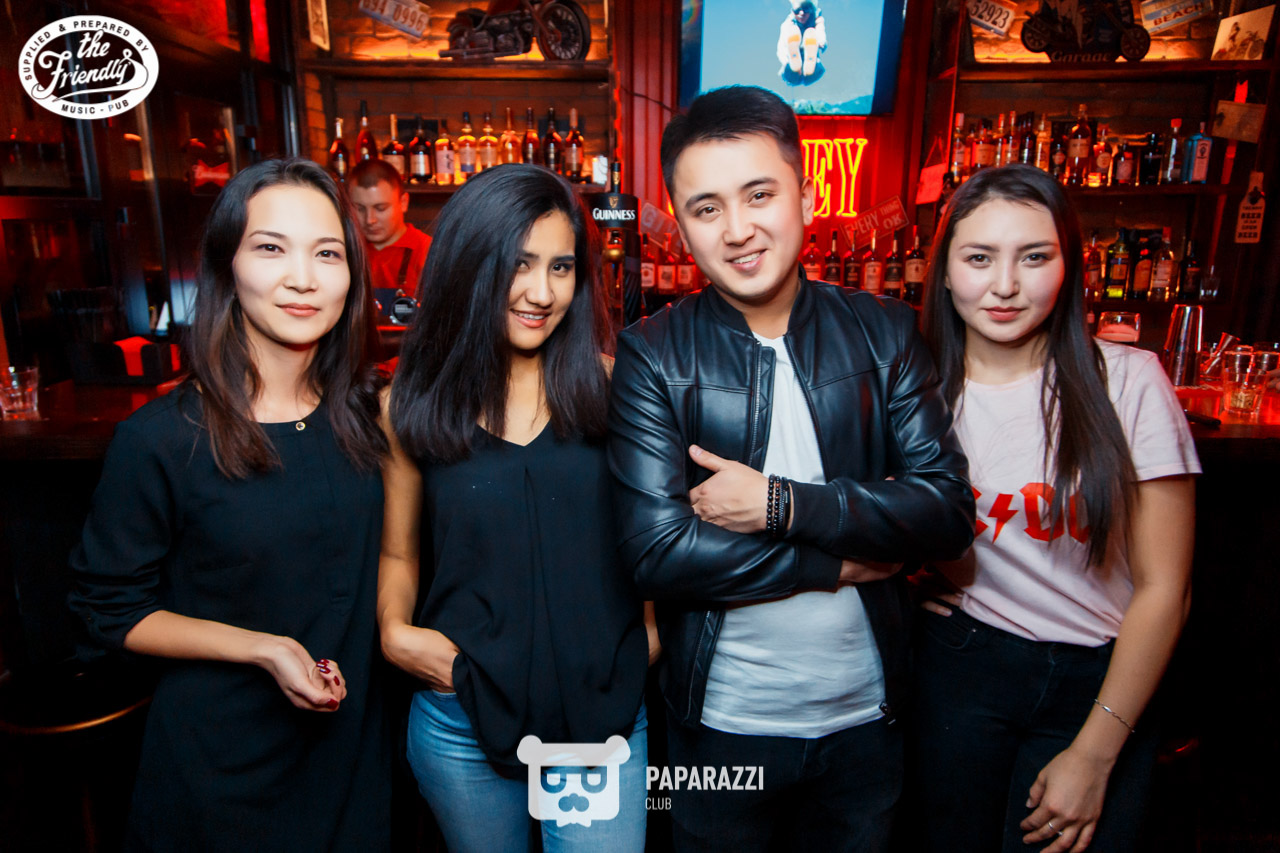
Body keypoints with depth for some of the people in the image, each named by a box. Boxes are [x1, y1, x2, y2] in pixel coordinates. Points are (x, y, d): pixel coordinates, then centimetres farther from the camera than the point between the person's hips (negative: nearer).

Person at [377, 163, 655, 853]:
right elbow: (399, 551, 7)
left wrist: (653, 635, -8)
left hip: (603, 711, 0)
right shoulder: (411, 406, -3)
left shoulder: (608, 386, -4)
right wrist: (394, 630, -10)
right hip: (462, 716, 1)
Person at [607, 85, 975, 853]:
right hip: (722, 724, -2)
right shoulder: (651, 356, -12)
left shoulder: (884, 333, -5)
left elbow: (949, 512, -11)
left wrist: (781, 503, -22)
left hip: (867, 714, 2)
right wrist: (837, 561, -16)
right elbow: (657, 551, -19)